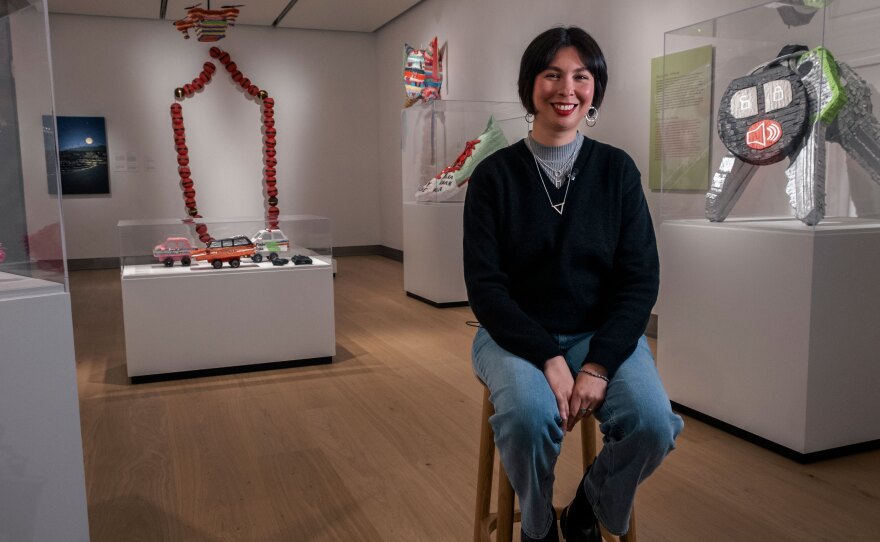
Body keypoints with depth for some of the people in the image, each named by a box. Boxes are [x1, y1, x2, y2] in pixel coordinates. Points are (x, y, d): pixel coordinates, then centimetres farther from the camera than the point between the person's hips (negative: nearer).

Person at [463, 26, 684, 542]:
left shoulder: (617, 169, 1)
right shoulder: (495, 175, -4)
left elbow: (640, 279, -2)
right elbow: (485, 285, -7)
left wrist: (598, 364, -16)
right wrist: (549, 358, -19)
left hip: (603, 333, 2)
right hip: (516, 335, -1)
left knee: (653, 423, -24)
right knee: (530, 417, -32)